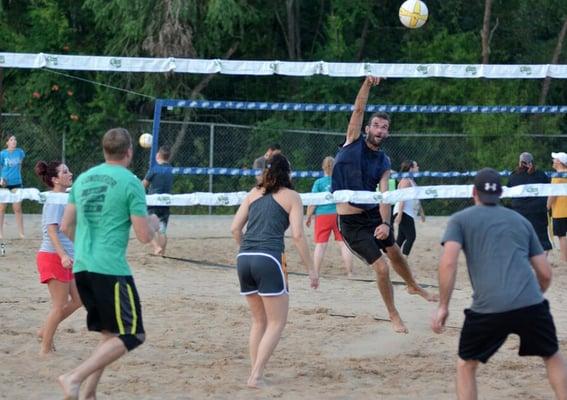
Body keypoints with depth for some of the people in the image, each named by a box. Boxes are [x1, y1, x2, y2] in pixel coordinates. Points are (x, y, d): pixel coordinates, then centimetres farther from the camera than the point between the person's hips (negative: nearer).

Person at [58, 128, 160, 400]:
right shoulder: (130, 182, -8)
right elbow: (144, 236, -9)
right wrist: (154, 224, 13)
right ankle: (75, 378, -15)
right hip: (111, 269, -7)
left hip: (81, 267, 7)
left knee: (110, 333, 18)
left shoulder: (83, 179, 12)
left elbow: (66, 226, 17)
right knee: (131, 336, -1)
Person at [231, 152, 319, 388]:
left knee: (259, 320, 18)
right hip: (269, 259, -5)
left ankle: (254, 373, 14)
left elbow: (235, 228, 13)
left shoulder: (254, 194, 18)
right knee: (277, 323, 2)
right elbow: (297, 235, -4)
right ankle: (256, 376, -9)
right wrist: (311, 269, 0)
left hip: (244, 259, 5)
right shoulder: (291, 196, 6)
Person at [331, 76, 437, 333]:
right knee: (381, 267, -8)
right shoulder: (353, 143, -7)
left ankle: (413, 287, 55)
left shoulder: (383, 162, 0)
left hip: (374, 214, 5)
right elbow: (358, 110, -18)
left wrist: (385, 223, -27)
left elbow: (384, 195, -11)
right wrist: (367, 84, -31)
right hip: (351, 221, -5)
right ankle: (393, 315, 11)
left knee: (394, 253, 25)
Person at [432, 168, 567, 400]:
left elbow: (448, 263, -4)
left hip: (488, 309, -2)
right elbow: (545, 274, 21)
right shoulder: (521, 221, 22)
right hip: (531, 304, 2)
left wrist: (443, 307, 1)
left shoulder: (460, 220, 13)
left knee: (466, 365, 19)